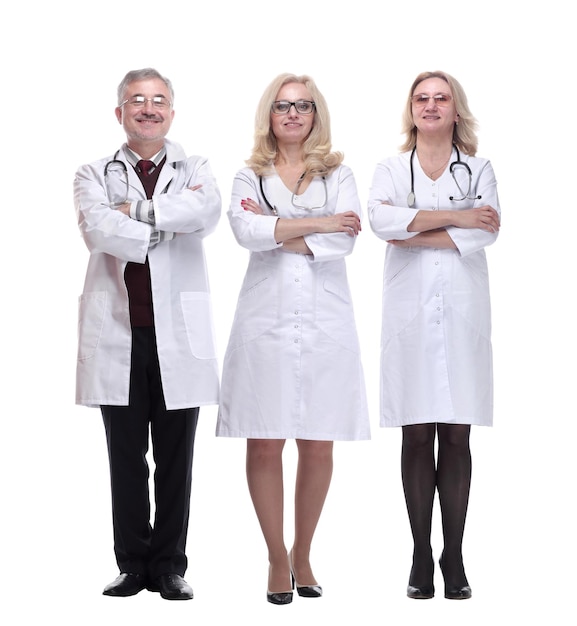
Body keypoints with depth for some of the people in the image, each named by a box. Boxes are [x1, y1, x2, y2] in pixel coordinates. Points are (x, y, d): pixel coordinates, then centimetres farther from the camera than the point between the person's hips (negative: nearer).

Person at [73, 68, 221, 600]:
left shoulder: (195, 171, 11)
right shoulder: (95, 174, 11)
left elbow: (206, 214, -13)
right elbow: (97, 229, -10)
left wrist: (133, 209, -8)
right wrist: (167, 221, -8)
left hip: (179, 332, 0)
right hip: (117, 332, 0)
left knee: (175, 460, 5)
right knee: (126, 457, 6)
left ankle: (170, 566, 14)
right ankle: (134, 565, 15)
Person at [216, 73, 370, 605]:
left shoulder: (339, 174, 13)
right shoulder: (249, 177, 12)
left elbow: (346, 239, -5)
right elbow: (245, 231, -9)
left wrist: (278, 232, -6)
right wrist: (315, 224, -9)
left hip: (326, 321, 1)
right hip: (267, 318, 0)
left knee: (318, 445, 2)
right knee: (265, 444, -2)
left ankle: (303, 556, 16)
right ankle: (277, 558, 11)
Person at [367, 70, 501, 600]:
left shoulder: (478, 169, 11)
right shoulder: (391, 170, 11)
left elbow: (486, 232, -7)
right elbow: (381, 220, -11)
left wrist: (414, 233, -8)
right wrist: (455, 217, -11)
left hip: (462, 312, 0)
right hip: (411, 312, 0)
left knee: (457, 436, 1)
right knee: (417, 436, 1)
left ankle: (454, 557, 7)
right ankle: (421, 557, 7)